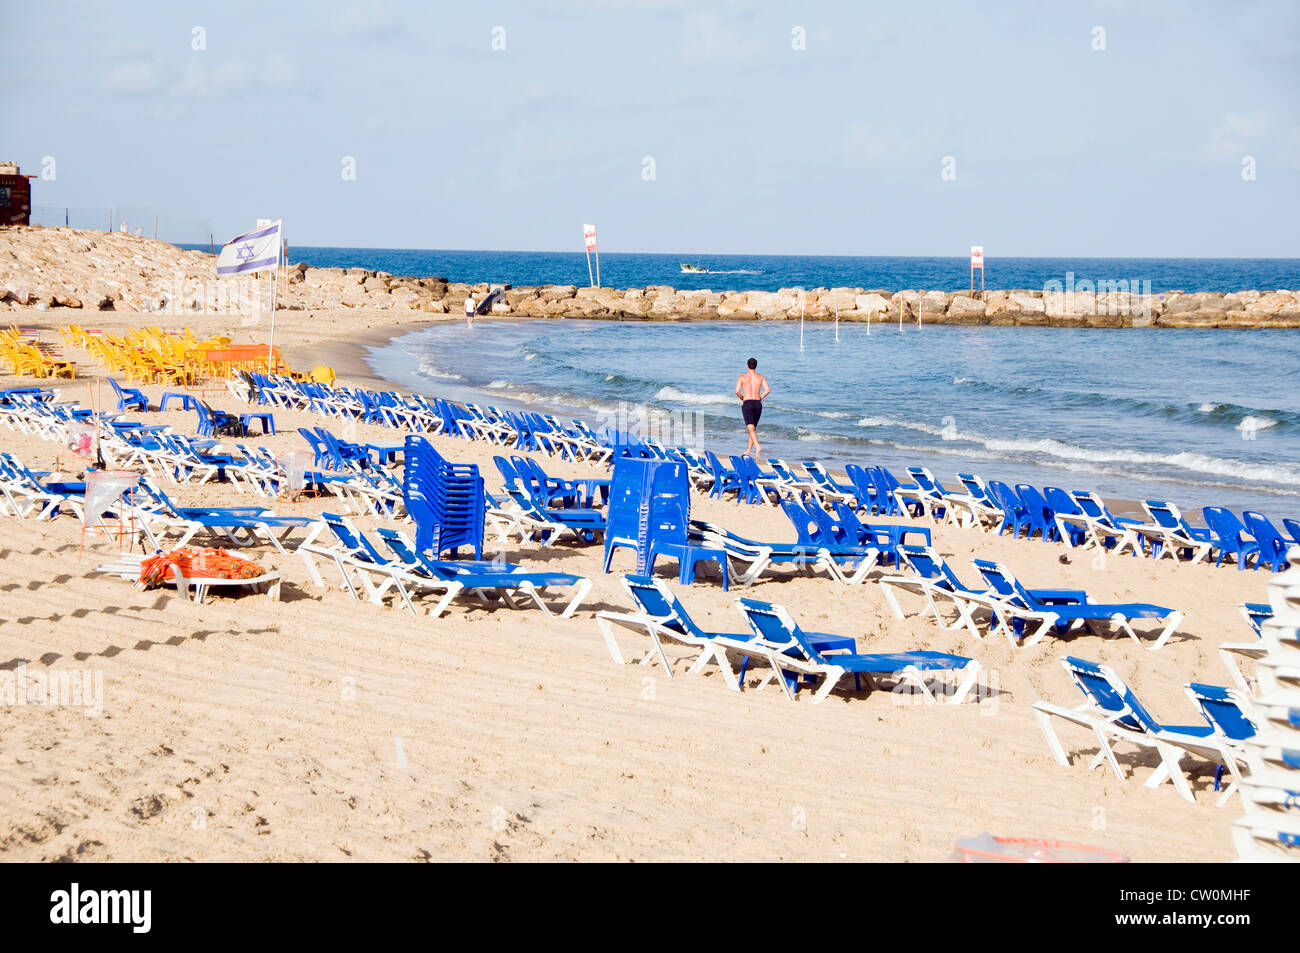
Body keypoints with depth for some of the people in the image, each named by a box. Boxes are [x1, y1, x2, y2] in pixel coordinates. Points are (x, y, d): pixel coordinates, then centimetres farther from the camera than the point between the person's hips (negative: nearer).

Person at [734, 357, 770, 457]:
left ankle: (758, 447, -35)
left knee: (751, 428, -13)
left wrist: (742, 398, 9)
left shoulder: (742, 377, 1)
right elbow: (767, 390, -7)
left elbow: (737, 391, -11)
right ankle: (748, 451, 22)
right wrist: (760, 398, 9)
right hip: (758, 404, 3)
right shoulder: (761, 377, 7)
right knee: (754, 428, 17)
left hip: (747, 403, -3)